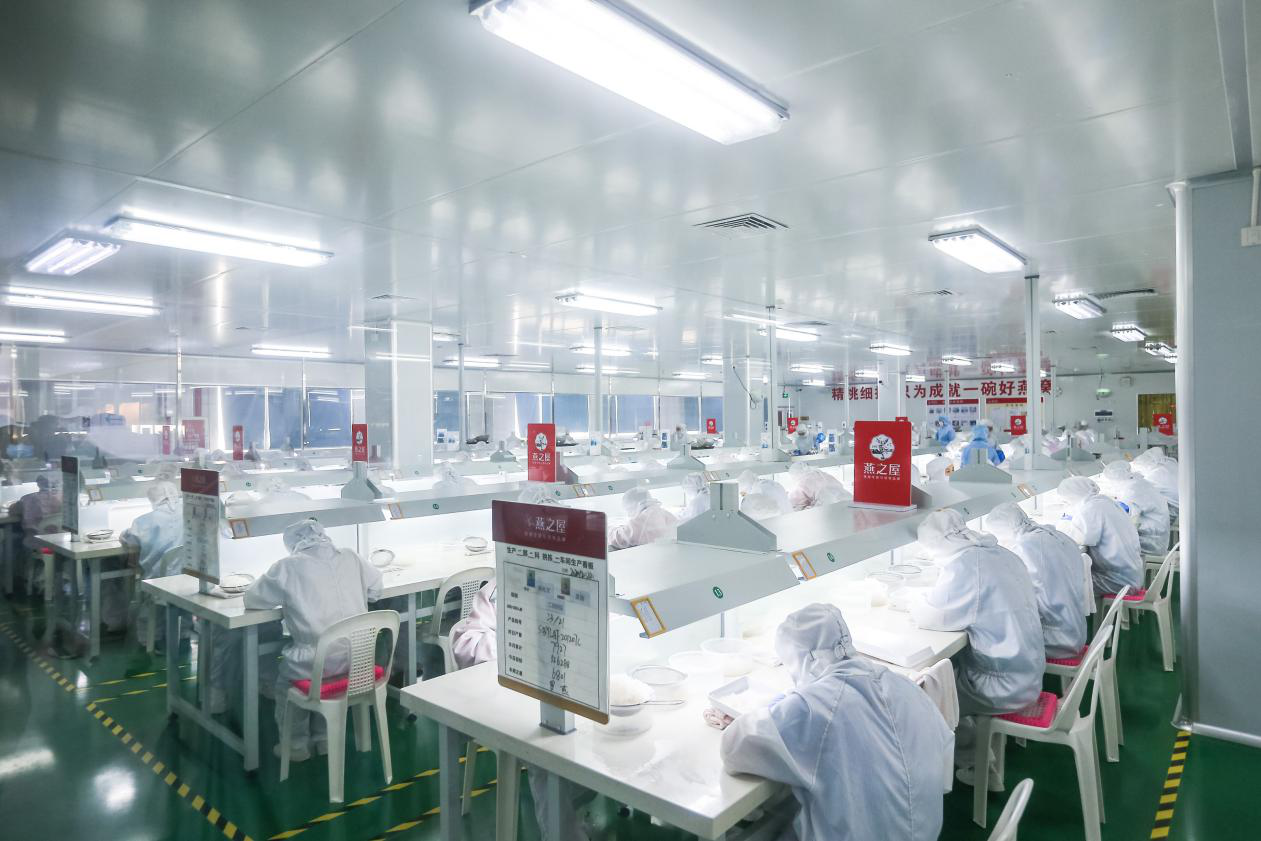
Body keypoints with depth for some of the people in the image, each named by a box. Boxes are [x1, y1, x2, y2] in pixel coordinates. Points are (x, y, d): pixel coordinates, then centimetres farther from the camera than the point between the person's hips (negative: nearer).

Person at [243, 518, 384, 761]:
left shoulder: (288, 567, -7)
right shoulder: (350, 557, 3)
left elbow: (251, 600, 4)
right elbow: (376, 589, 15)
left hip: (317, 662, -4)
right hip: (358, 657, 4)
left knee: (285, 680, 27)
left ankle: (296, 745, 36)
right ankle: (324, 737, 42)